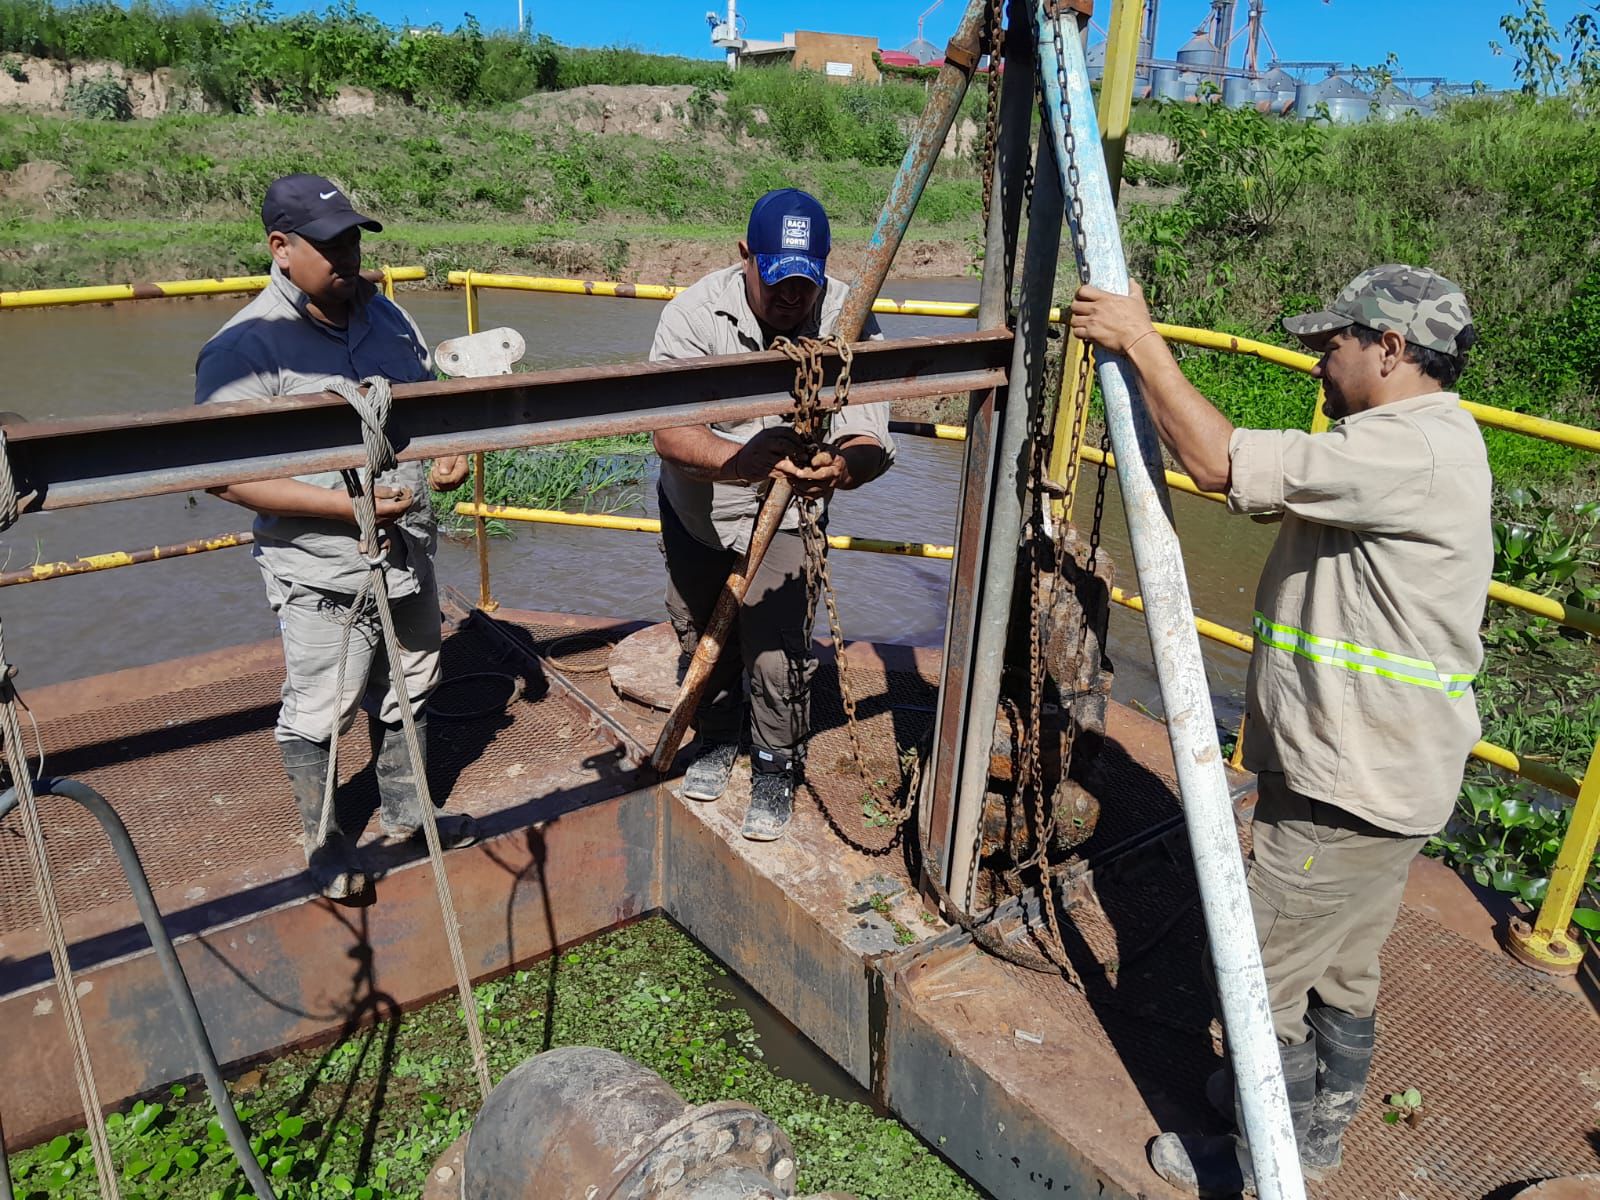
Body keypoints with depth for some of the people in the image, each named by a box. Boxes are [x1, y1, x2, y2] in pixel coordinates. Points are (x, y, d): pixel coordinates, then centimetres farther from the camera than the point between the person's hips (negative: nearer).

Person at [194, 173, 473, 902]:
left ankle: (405, 814, 43)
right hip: (323, 576, -6)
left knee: (408, 696, 21)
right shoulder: (246, 348, -17)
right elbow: (226, 474, -22)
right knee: (317, 719, 9)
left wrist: (450, 455, -3)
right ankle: (325, 844, 33)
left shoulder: (383, 314, 5)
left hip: (409, 556, 7)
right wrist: (343, 504, -28)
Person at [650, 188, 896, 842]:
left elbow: (872, 441, -28)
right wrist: (744, 461, -54)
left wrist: (840, 469, -52)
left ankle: (775, 770, 20)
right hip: (693, 511, 2)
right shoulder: (694, 312, -26)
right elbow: (670, 435, -35)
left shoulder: (849, 324, -22)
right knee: (700, 638, 18)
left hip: (782, 517, -1)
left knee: (777, 655, -9)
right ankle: (716, 738, 47)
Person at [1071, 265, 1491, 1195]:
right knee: (1345, 968, 24)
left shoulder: (1412, 450, -23)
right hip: (1385, 773, 11)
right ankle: (1320, 1122, 43)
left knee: (1266, 978, 4)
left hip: (1349, 788, -11)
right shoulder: (1427, 440, 12)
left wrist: (1142, 343, -21)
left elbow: (1223, 464, -29)